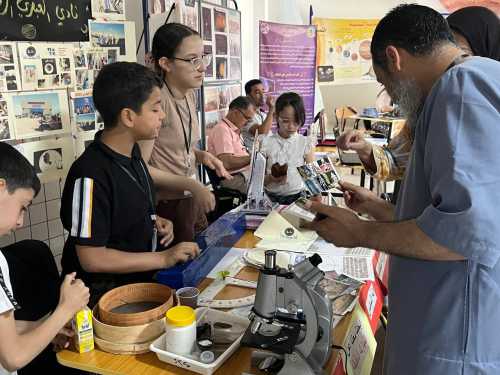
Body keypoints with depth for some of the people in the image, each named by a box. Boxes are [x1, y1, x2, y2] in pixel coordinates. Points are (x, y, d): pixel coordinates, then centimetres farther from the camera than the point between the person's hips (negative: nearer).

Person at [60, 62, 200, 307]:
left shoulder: (132, 151, 4)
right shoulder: (91, 174, -23)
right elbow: (92, 258, -21)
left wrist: (153, 221, 1)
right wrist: (163, 258, -18)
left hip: (140, 277, 8)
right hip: (105, 293, -8)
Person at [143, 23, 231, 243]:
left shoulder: (189, 94, 4)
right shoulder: (157, 99, -21)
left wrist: (202, 156, -1)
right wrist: (192, 185, -21)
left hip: (191, 200, 8)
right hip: (165, 207, -7)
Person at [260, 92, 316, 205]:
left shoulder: (306, 143, 2)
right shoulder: (266, 143, 1)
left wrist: (316, 197, -15)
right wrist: (270, 178, -19)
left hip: (297, 196, 1)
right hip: (272, 197, -1)